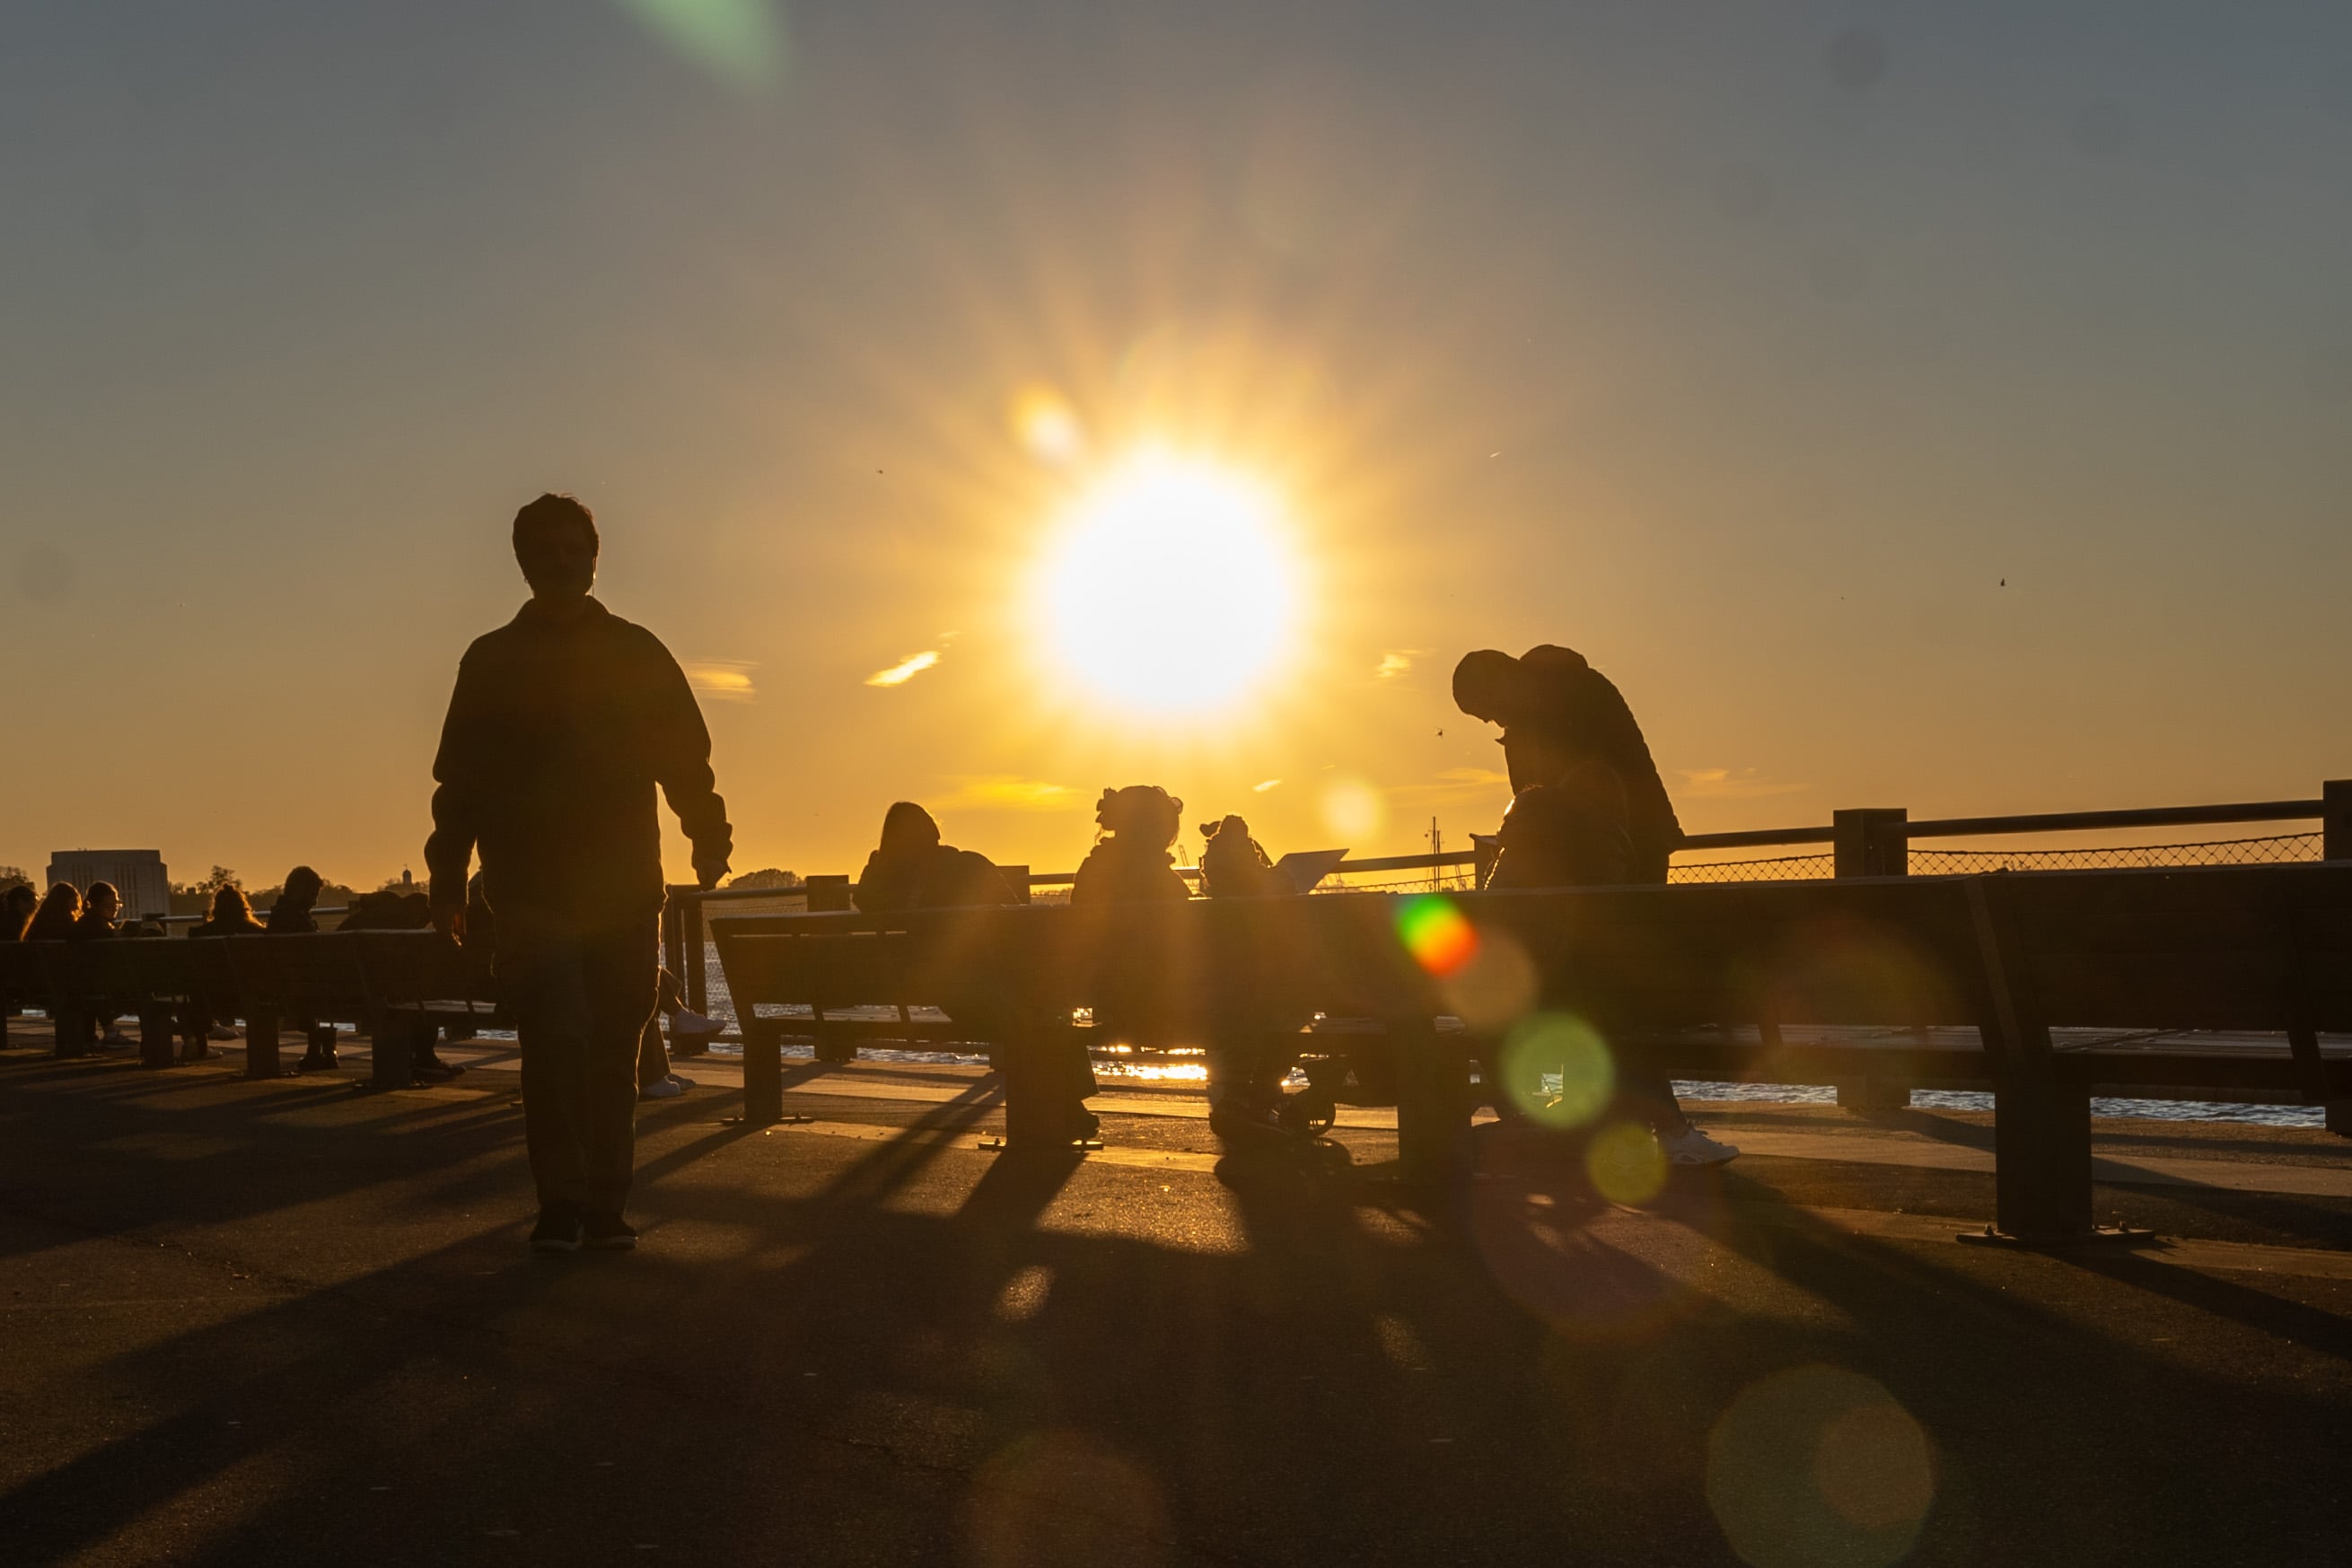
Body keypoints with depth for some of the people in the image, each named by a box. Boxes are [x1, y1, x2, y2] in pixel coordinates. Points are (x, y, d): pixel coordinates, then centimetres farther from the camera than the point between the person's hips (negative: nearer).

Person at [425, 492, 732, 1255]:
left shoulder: (636, 654, 12)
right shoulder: (491, 661, 10)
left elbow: (684, 755, 9)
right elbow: (458, 778, 8)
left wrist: (708, 838, -3)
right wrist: (449, 879, 2)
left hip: (624, 885, 1)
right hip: (531, 888, -1)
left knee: (614, 1045, 2)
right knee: (557, 1035, -12)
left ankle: (604, 1205, 9)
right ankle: (562, 1204, -3)